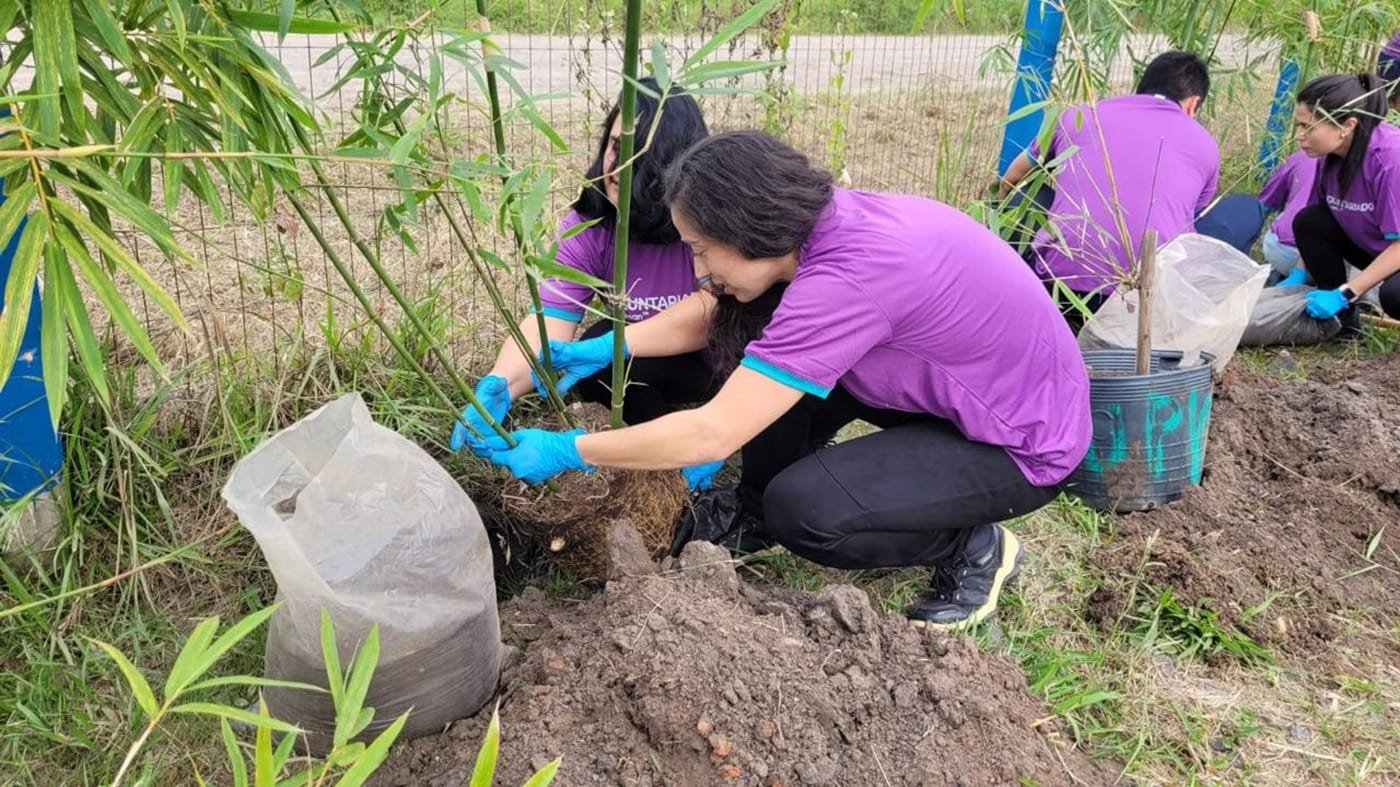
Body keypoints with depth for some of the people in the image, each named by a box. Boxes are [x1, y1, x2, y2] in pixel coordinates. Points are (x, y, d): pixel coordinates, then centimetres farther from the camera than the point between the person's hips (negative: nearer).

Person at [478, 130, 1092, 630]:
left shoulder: (848, 278, -35)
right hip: (954, 383, 8)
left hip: (1025, 444, -8)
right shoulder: (818, 222, -9)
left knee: (804, 509, -24)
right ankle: (758, 509, 17)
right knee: (765, 352, -3)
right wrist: (606, 350, -6)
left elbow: (712, 434, -33)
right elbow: (708, 316, 6)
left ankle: (976, 549, 1)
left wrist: (566, 452, -23)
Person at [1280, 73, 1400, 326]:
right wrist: (1299, 275, -8)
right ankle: (1342, 320, 2)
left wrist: (1343, 294, -27)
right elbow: (1315, 230, 1)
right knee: (1308, 221, -10)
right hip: (1376, 250, 7)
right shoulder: (1330, 153, -10)